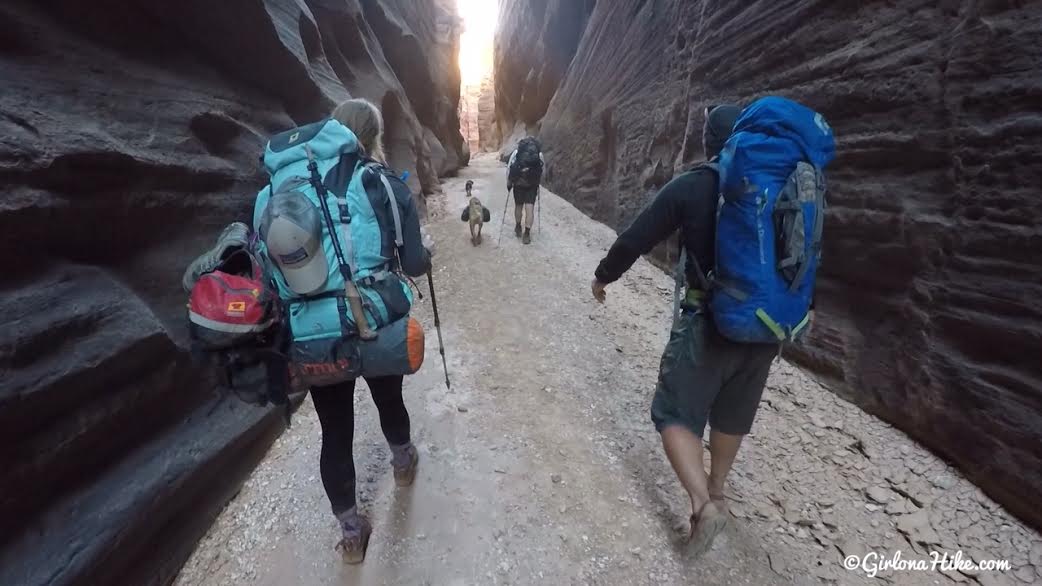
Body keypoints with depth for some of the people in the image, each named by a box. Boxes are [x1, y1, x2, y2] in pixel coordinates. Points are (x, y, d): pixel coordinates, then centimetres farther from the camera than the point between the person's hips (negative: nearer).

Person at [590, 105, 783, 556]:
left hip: (710, 321, -5)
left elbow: (635, 240, -6)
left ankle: (702, 502, -8)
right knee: (733, 414, 21)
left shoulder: (691, 186, -10)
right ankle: (716, 491, 39)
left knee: (676, 413, 7)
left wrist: (603, 276, 10)